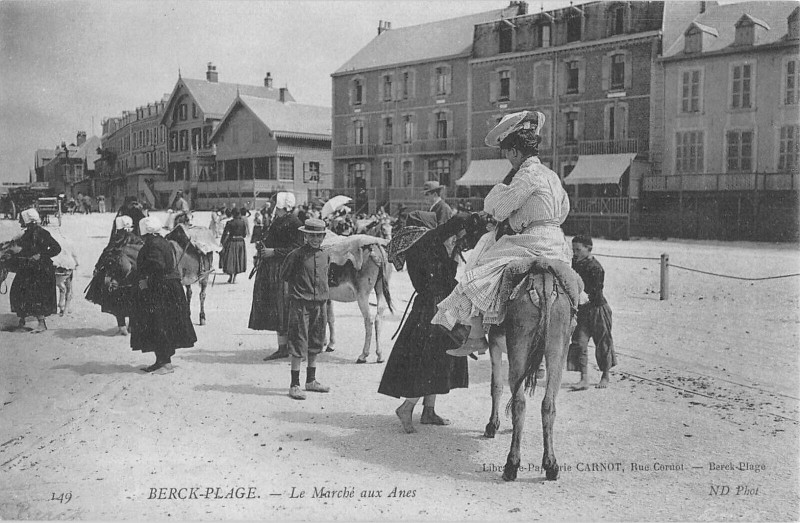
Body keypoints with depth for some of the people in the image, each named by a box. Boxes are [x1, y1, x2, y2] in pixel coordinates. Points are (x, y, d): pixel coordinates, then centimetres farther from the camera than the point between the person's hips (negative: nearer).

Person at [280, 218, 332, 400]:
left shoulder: (326, 256, 7)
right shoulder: (297, 254, -9)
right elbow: (284, 276, 0)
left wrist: (324, 293, 12)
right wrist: (299, 286, 3)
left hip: (320, 303, 6)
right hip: (300, 304, -6)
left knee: (315, 344, 14)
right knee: (299, 344, -5)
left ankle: (311, 381, 27)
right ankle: (294, 385, 1)